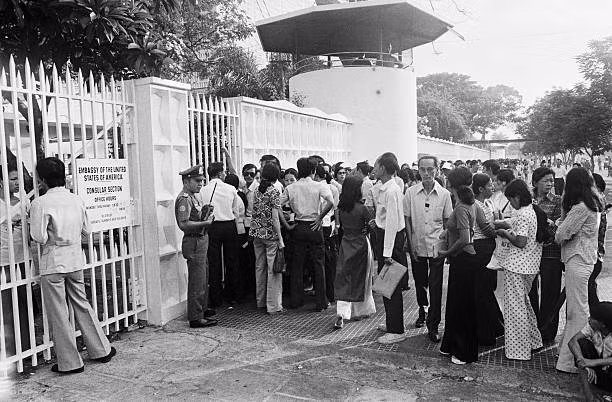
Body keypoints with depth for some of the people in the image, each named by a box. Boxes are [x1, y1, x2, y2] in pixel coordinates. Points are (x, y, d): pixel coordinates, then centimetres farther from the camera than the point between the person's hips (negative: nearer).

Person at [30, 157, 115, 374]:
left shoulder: (40, 203, -13)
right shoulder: (76, 199, 3)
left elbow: (40, 238, -14)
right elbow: (87, 230, 8)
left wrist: (32, 222, 2)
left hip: (53, 263, -5)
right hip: (76, 259, 5)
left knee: (58, 314, 6)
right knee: (81, 305, 18)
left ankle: (70, 362, 15)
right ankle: (101, 350, 25)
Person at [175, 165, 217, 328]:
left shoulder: (195, 195, 14)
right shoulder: (184, 199, -17)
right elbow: (184, 224, -25)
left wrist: (207, 214, 6)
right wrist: (205, 222, -21)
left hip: (202, 240, 10)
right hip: (194, 242, -10)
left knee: (203, 278, 20)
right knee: (197, 282, -4)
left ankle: (202, 309, 34)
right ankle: (195, 318, 4)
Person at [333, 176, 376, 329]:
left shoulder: (341, 207, -2)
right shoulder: (361, 208, -17)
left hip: (345, 244, 4)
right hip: (360, 244, -3)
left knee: (343, 279, 5)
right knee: (359, 278, 13)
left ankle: (341, 314, -6)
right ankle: (359, 311, 27)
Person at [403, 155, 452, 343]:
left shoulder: (444, 194, -4)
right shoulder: (410, 193, -3)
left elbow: (447, 221, 3)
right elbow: (407, 220, 1)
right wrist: (411, 245, -4)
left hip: (437, 247, -1)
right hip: (417, 246, 2)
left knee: (436, 288, -1)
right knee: (419, 283, 16)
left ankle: (433, 326, 11)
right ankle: (422, 311, 43)